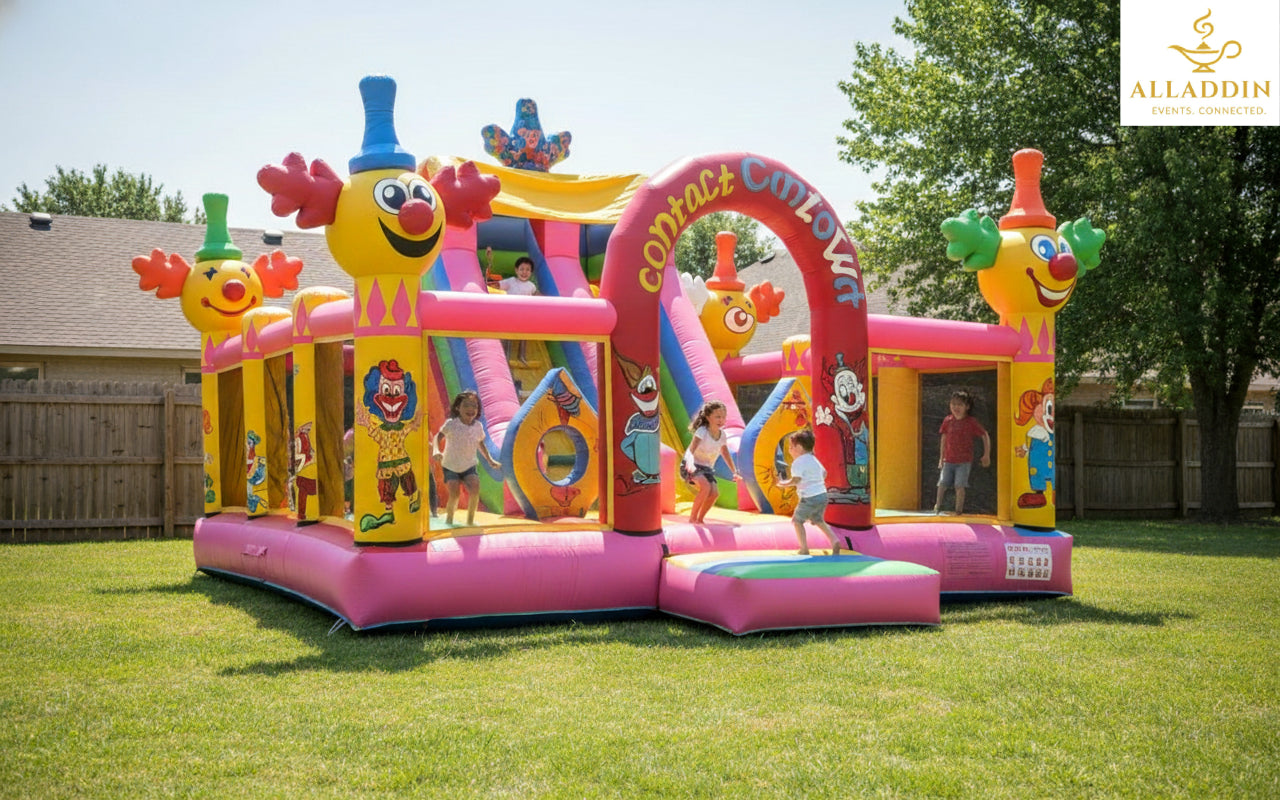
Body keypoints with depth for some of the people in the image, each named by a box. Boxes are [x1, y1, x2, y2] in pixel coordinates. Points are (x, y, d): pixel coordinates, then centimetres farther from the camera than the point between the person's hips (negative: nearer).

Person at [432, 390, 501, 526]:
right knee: (454, 495, -13)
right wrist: (436, 451, -34)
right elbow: (438, 437, -15)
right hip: (450, 466, -2)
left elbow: (480, 444, 9)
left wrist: (490, 460, 7)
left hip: (469, 465, 2)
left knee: (475, 489, -20)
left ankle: (470, 520, -1)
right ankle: (449, 518, 17)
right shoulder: (451, 424, -16)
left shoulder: (478, 426, -6)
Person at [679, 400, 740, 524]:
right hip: (691, 467, -6)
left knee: (715, 493, -13)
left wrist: (734, 472, 14)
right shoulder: (702, 431, -21)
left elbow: (726, 454, 14)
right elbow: (690, 450, -32)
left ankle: (700, 519, 8)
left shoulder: (722, 435, -2)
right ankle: (692, 518, -15)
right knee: (705, 487, -29)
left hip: (707, 468, 6)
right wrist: (690, 464, -51)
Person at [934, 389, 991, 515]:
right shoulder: (948, 420, 2)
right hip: (948, 460, 3)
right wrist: (941, 457, 13)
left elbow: (985, 436, 2)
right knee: (942, 483, 1)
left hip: (964, 461, -3)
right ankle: (938, 506, 21)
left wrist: (986, 455, 1)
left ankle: (959, 509, 4)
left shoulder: (971, 422, -7)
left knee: (959, 486, -8)